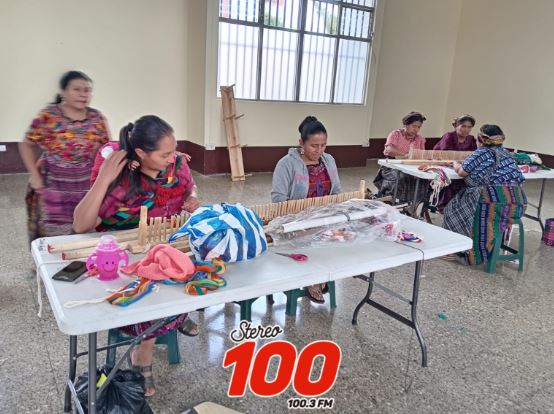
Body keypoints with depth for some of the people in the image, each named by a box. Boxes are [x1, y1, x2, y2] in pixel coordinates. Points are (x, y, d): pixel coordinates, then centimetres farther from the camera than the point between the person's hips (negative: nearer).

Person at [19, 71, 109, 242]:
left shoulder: (97, 118, 2)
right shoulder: (47, 117, -6)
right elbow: (26, 145, 3)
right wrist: (35, 176, -4)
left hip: (88, 190, 2)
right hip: (54, 189, -2)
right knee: (54, 237, 4)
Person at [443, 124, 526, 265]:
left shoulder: (483, 153, -7)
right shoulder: (504, 152, 18)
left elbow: (462, 172, -3)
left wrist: (456, 164, 19)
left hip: (498, 200, -9)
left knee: (456, 208, 8)